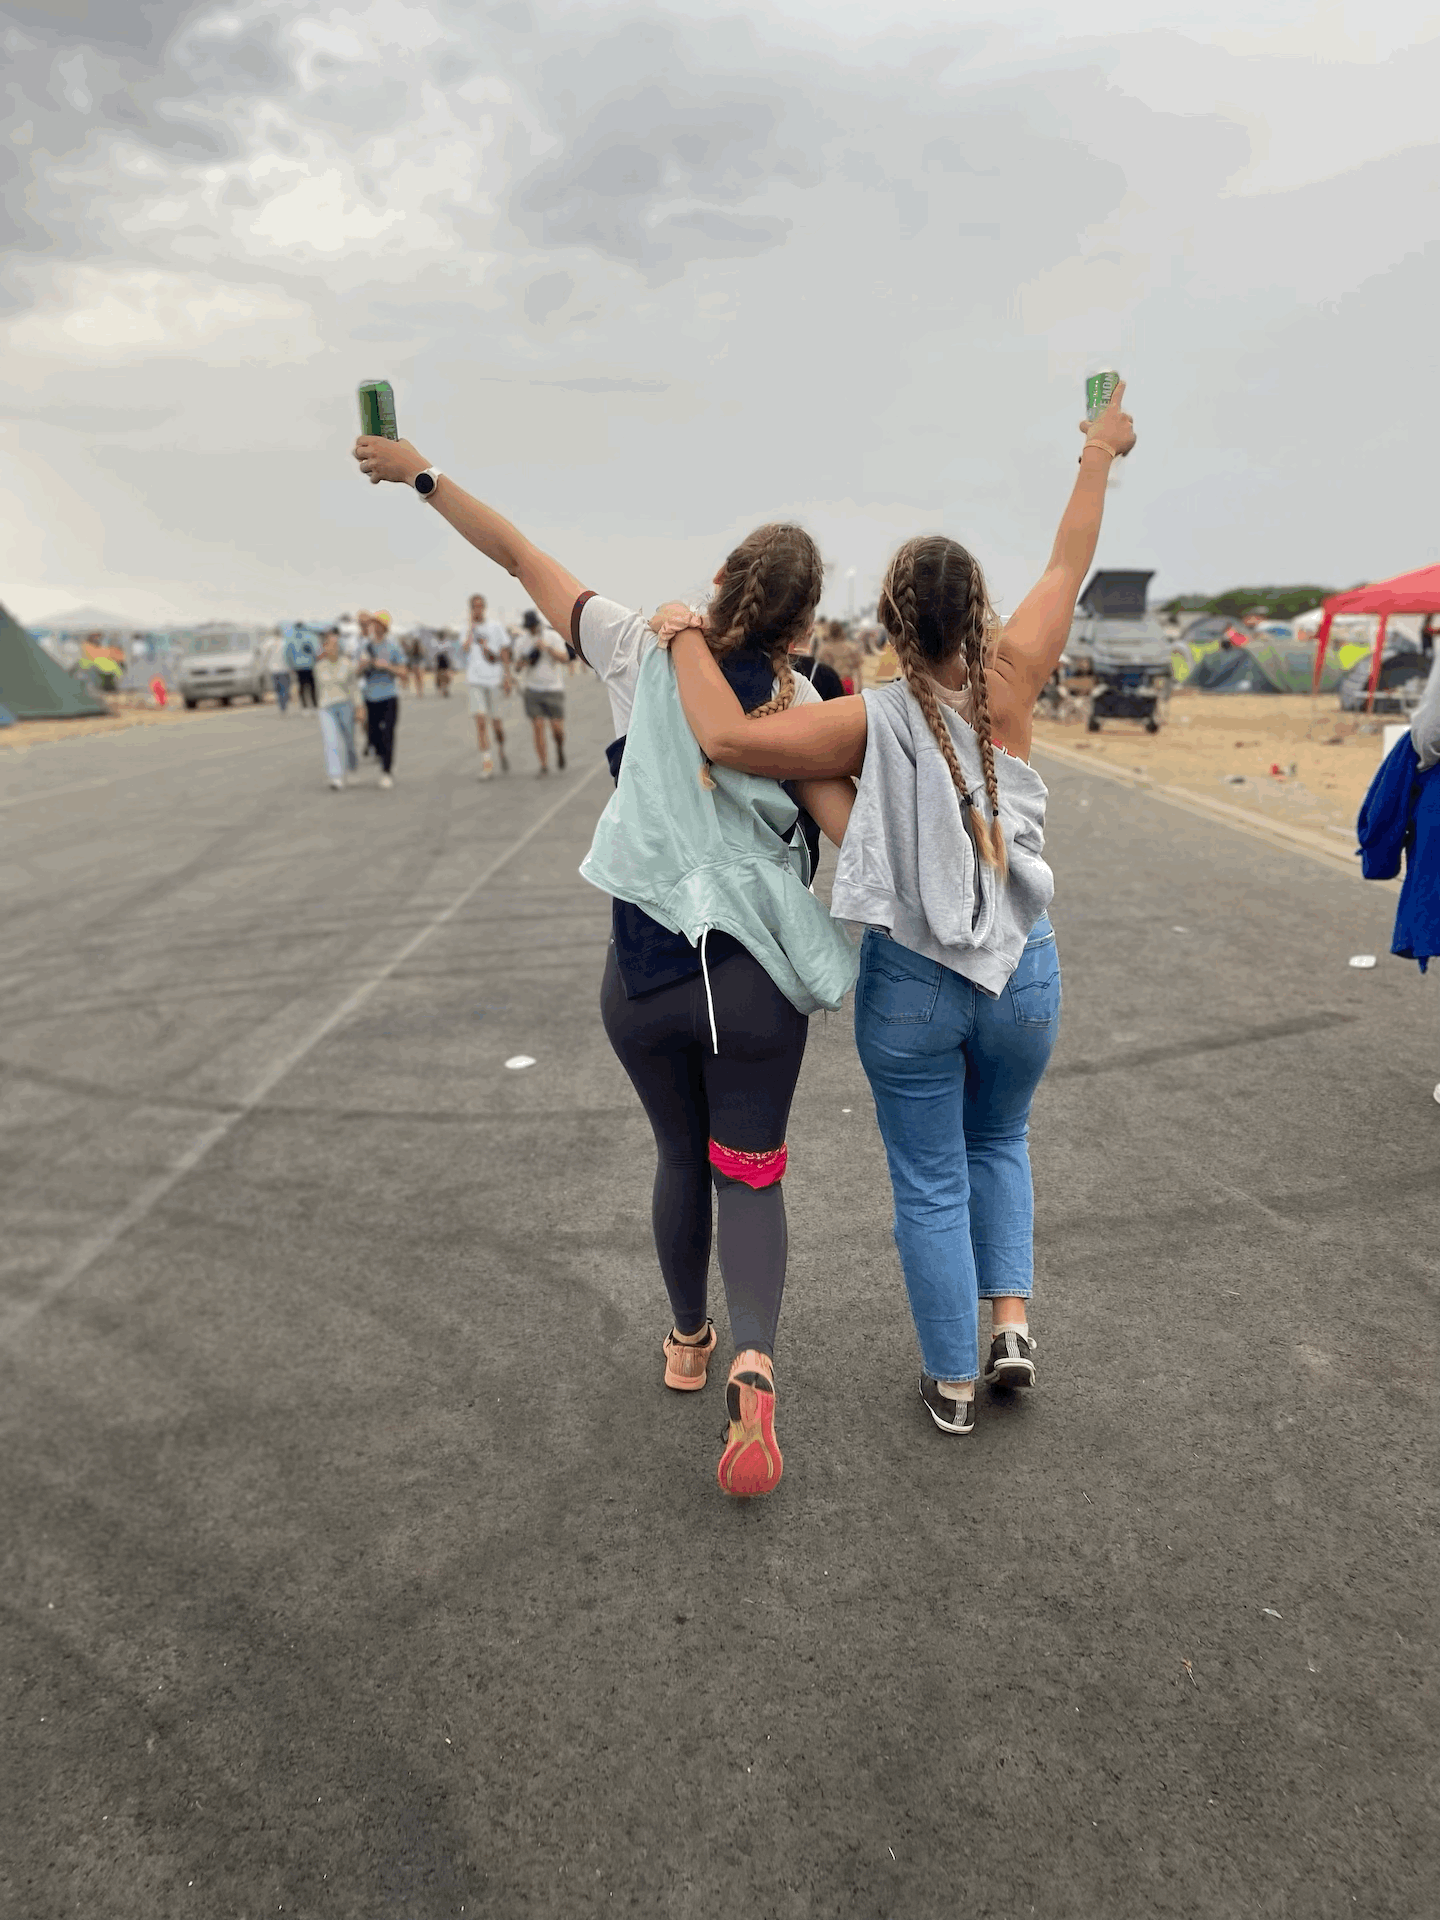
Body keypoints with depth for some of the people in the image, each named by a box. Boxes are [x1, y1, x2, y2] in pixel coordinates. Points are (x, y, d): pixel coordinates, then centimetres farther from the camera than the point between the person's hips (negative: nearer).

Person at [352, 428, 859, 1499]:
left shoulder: (643, 653, -1)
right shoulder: (801, 709, -4)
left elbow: (519, 556, 7)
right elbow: (852, 831, -13)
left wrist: (420, 472, 16)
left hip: (643, 972, 2)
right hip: (758, 977, -1)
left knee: (680, 1158, 22)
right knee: (750, 1174, 11)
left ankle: (688, 1343, 39)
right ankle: (754, 1362, -10)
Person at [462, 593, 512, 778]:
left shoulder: (496, 627, 6)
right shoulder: (467, 630, 10)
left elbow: (505, 652, 4)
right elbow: (465, 649, -10)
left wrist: (507, 677, -3)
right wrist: (472, 626, -3)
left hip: (495, 680, -1)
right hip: (475, 681, 1)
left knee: (497, 723, 5)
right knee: (480, 721, -11)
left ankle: (501, 752, 31)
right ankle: (486, 762, -12)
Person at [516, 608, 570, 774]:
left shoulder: (553, 636, -6)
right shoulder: (523, 639, 5)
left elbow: (565, 658, -16)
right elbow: (520, 662, 16)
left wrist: (547, 647, -29)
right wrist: (526, 661, -8)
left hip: (553, 688, -2)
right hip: (532, 690, 2)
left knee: (557, 728, -5)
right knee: (538, 728, -5)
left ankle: (560, 748, 28)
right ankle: (543, 765, 0)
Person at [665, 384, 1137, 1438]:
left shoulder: (870, 723, -13)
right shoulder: (1008, 683, -7)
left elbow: (728, 736, -25)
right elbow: (1069, 566, 7)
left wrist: (687, 638, -8)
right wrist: (1101, 453, 22)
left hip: (910, 984, -2)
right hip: (1023, 972, 2)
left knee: (930, 1183, 14)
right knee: (1000, 1143, 29)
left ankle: (953, 1381, 28)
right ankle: (1011, 1318, 21)